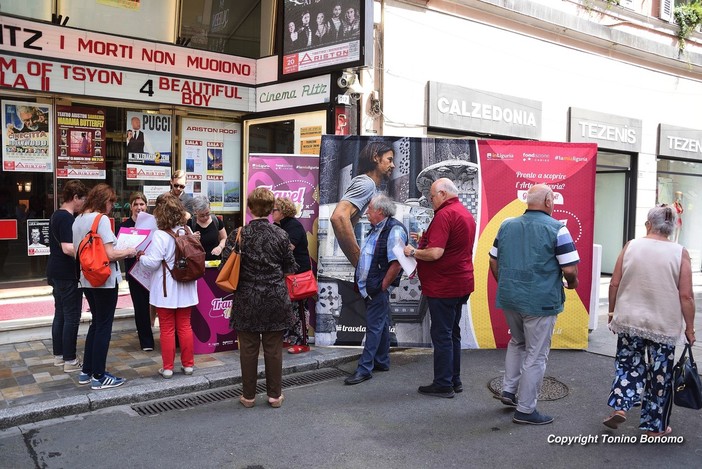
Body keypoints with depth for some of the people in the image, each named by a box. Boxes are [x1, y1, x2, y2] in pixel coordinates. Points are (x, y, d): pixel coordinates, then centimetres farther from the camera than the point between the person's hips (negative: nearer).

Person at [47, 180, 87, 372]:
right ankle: (70, 360, 3)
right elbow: (68, 248, -27)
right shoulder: (67, 218, -18)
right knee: (72, 316, -3)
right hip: (67, 274, -10)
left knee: (60, 313, 16)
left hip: (56, 272, 10)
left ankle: (59, 355, 24)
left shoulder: (56, 215, 12)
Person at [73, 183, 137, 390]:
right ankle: (98, 377, 9)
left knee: (96, 323, 20)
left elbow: (77, 252, 15)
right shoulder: (101, 219, -16)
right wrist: (128, 251, -6)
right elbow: (110, 255, -21)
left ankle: (86, 371, 25)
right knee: (104, 326, 2)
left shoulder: (78, 220, 9)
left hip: (87, 280, 8)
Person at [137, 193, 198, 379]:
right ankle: (188, 364, 20)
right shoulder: (186, 232, 0)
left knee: (167, 329, 4)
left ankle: (168, 367, 11)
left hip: (166, 290, -5)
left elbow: (153, 263, -19)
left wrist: (141, 256, 1)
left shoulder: (160, 235, -18)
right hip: (185, 287, 5)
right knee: (184, 326, 13)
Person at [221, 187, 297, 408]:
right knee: (273, 348, 10)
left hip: (247, 300, -1)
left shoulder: (239, 235, -8)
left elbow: (225, 265, -8)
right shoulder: (281, 235, -4)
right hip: (275, 299, 1)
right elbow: (290, 267, 3)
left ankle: (248, 395, 20)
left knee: (248, 348, 9)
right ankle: (275, 394, 19)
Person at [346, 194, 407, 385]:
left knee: (374, 326, -4)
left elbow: (397, 263, -22)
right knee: (381, 325, 17)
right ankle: (382, 362, 28)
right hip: (369, 287, 9)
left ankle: (365, 369, -1)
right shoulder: (376, 229, 15)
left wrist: (383, 285, -17)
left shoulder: (394, 230, -16)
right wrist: (362, 282, 17)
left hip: (378, 289, -9)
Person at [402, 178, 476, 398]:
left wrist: (413, 252, -10)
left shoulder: (444, 215, -18)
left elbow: (435, 253, -27)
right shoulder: (466, 213, 14)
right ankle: (454, 380, 25)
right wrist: (424, 240, 15)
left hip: (443, 286, -10)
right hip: (461, 284, 10)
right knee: (453, 334, 17)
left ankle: (443, 385, 7)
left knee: (442, 335, -1)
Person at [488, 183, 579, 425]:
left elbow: (493, 262, 12)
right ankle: (525, 410, 13)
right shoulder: (556, 228, -11)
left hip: (509, 297, 6)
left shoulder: (506, 225, 6)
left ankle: (508, 390, 26)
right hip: (540, 302, -6)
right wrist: (572, 283, 7)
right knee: (536, 355, 6)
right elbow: (570, 270, -14)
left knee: (517, 342, 28)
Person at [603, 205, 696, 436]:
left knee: (628, 365, 18)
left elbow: (614, 284, -1)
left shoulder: (631, 246, -2)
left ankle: (620, 407, 4)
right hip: (664, 326, -1)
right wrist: (689, 328, 2)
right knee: (660, 374, 11)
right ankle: (655, 426, 21)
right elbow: (686, 296, -8)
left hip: (629, 321, 1)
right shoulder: (680, 253, -6)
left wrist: (612, 311, 12)